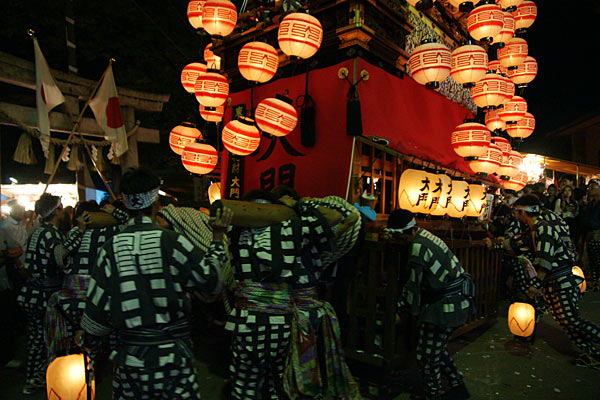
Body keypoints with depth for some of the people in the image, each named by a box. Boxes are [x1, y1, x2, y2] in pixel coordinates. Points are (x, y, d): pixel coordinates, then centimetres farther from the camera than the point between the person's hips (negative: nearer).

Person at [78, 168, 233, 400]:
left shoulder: (110, 249, -5)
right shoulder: (172, 242, -14)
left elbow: (98, 307, 2)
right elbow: (211, 283, -7)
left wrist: (87, 339, 22)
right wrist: (218, 239, 4)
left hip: (130, 354, 3)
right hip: (172, 353, -3)